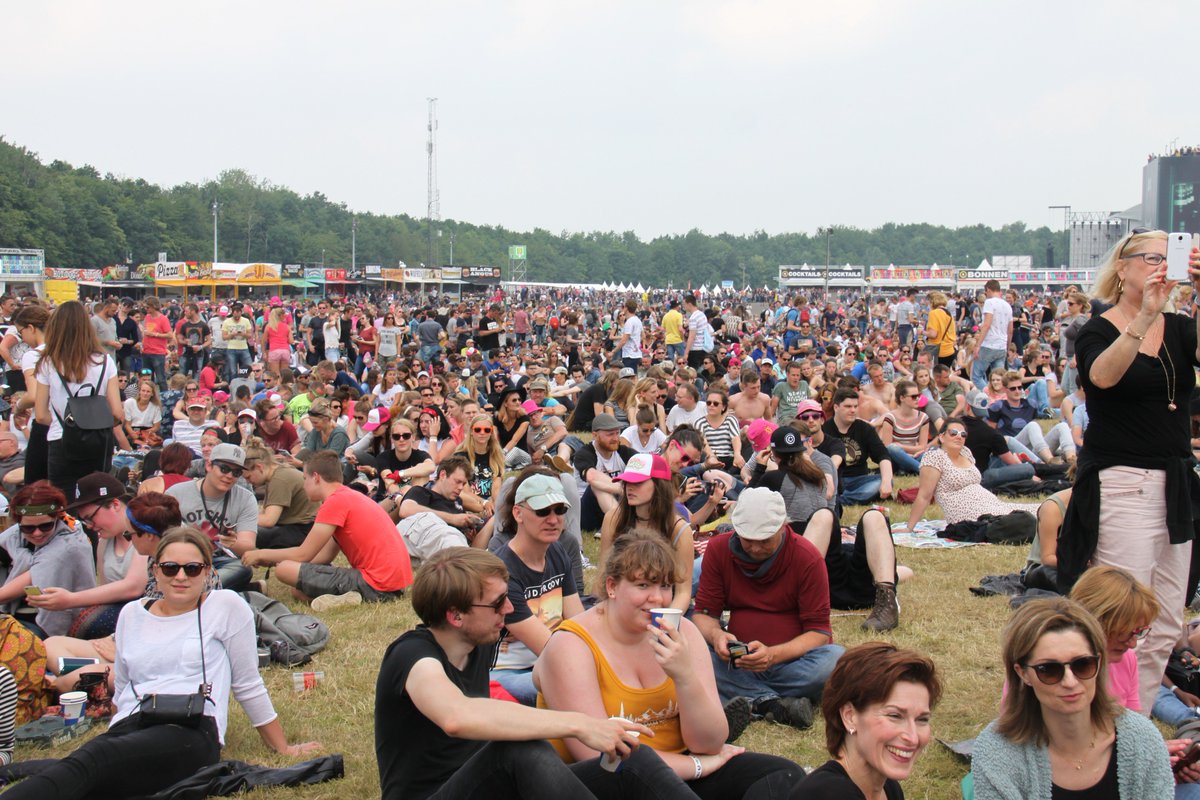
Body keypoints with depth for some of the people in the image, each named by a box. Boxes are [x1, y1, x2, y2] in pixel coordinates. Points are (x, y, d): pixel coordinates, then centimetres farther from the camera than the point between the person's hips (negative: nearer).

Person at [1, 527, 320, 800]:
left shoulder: (226, 606, 8)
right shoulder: (132, 614, 23)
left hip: (192, 732, -4)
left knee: (93, 760, -38)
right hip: (129, 729, 5)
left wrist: (282, 748, 15)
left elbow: (248, 685, 13)